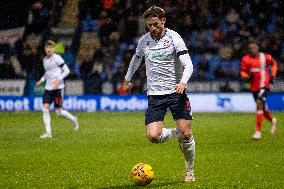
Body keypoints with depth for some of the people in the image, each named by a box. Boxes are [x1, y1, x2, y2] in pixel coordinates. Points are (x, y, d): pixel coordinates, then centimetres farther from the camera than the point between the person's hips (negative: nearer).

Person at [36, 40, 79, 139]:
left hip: (58, 88, -6)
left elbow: (66, 70, -11)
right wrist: (41, 80, 14)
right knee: (45, 108, -9)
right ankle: (48, 132, -6)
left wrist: (58, 79, -21)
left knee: (58, 111, -2)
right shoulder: (45, 59, 12)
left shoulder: (57, 58, -9)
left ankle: (73, 119, 28)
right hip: (48, 88, 6)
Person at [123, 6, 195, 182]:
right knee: (153, 136, -15)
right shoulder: (144, 41, 5)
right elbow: (136, 59, 27)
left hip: (176, 92, -3)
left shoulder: (173, 38, -7)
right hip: (154, 95, 3)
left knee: (186, 134, -8)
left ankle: (190, 171, 15)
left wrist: (183, 82, -31)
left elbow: (188, 64, -13)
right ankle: (175, 133, 19)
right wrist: (128, 79, 35)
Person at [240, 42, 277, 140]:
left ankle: (258, 131, -18)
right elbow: (243, 71, 7)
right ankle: (272, 120, 48)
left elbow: (273, 64, 13)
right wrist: (247, 76, -14)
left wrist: (273, 75, 3)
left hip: (263, 85, -4)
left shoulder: (265, 57, -6)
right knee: (262, 107, 16)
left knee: (259, 105, -19)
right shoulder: (246, 59, -2)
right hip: (254, 87, 4)